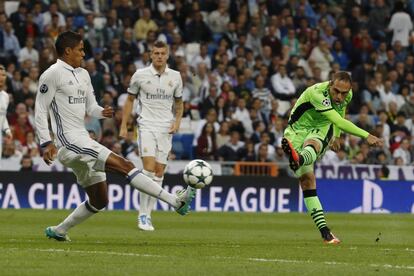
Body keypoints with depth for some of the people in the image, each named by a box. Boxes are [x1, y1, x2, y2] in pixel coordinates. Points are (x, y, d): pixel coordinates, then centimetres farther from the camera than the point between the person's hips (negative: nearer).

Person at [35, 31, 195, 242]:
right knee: (124, 165, -19)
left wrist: (102, 113, -2)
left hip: (83, 142, 10)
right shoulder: (52, 74, -6)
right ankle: (176, 201, -24)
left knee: (99, 201, 13)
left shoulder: (82, 74, 19)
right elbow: (40, 110, -8)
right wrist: (46, 143, -15)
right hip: (69, 141, -10)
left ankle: (58, 231, 23)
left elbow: (90, 107, 22)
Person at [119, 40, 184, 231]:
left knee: (159, 172, 1)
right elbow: (130, 100, 8)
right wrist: (123, 126, 3)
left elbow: (179, 103, 18)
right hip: (147, 126, -3)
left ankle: (147, 215, 9)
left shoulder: (175, 77, 6)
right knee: (149, 167, -18)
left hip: (166, 129, 3)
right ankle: (142, 215, -13)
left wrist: (177, 121, 0)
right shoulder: (140, 75, -1)